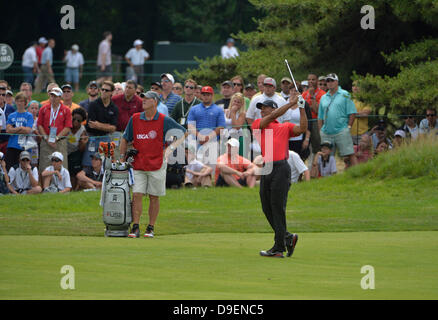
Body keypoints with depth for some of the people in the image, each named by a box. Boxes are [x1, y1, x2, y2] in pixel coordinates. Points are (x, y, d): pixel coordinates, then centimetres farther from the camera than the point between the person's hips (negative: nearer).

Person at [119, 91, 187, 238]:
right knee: (137, 195, -6)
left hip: (157, 164, -2)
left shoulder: (164, 120, -3)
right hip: (138, 164, 2)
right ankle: (135, 227, -5)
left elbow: (183, 133, 6)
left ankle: (151, 228, 11)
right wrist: (121, 158, 8)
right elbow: (125, 139, 15)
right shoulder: (135, 119, 5)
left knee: (154, 197, 4)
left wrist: (171, 147, -2)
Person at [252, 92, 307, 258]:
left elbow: (302, 129, -3)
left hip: (280, 168, -5)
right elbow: (272, 117, 2)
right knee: (267, 208, 7)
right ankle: (288, 237, 21)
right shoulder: (257, 124, 17)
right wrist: (291, 103, 2)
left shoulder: (285, 127, 11)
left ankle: (278, 248, -6)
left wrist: (302, 108, -7)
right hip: (266, 169, 5)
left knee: (277, 208, -7)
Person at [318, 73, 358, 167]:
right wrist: (320, 131, 10)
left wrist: (348, 127, -7)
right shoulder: (323, 98, 17)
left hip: (341, 131, -4)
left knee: (350, 154, -9)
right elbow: (320, 117, 18)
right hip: (326, 133, 4)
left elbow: (352, 113, 0)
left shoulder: (344, 95, 4)